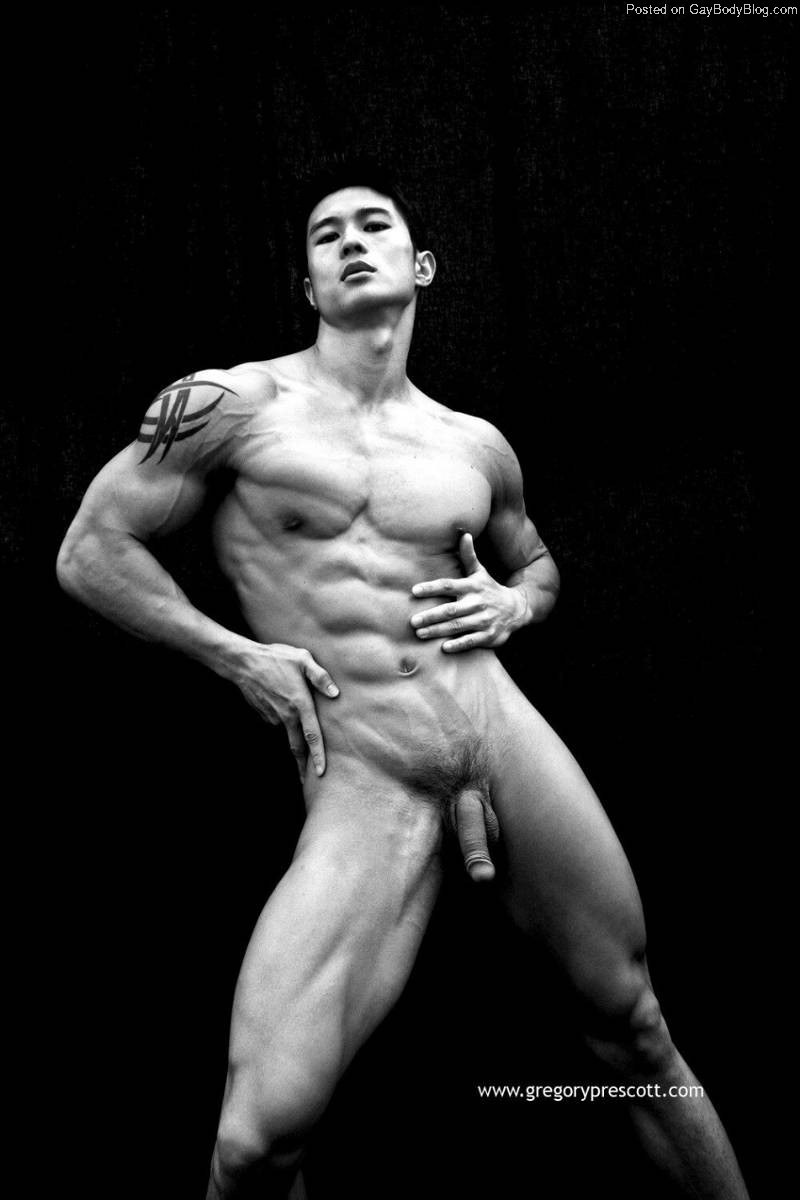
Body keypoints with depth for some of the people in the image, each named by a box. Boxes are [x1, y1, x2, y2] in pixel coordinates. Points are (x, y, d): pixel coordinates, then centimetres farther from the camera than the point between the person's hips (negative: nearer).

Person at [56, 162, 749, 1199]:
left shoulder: (475, 447, 12)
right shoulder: (234, 404, 0)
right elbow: (91, 552, 3)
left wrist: (515, 605, 5)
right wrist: (238, 657, -5)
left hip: (512, 742, 4)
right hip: (362, 789, -3)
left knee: (634, 1030, 16)